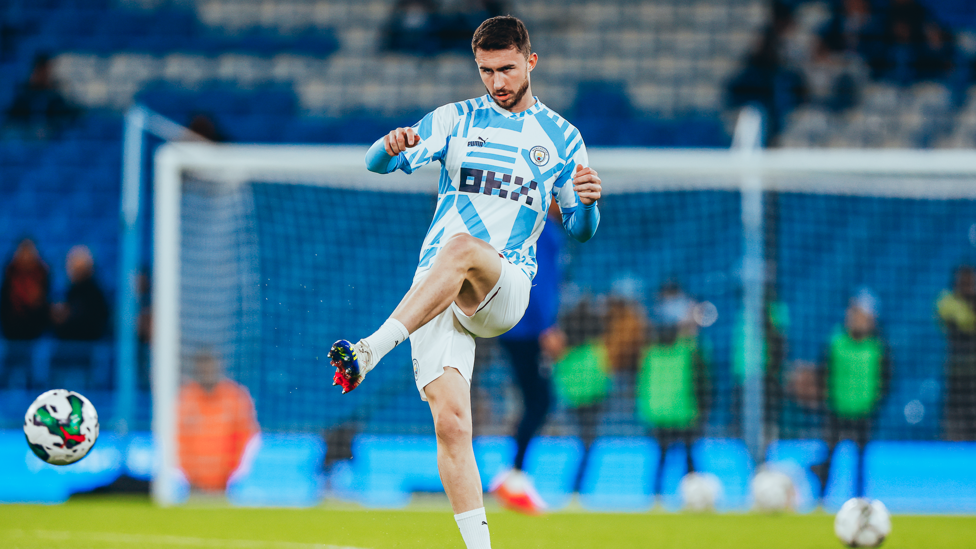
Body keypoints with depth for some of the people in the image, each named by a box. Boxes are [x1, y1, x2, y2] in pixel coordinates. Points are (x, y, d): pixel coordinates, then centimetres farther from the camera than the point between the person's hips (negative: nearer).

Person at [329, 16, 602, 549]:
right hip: (434, 290, 1)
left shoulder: (561, 138, 14)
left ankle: (372, 349, -48)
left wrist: (587, 203, -9)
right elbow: (377, 162, 1)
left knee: (462, 247, -37)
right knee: (451, 423, -15)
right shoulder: (456, 120, 13)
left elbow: (580, 231, 15)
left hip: (505, 289, -1)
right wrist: (392, 145, -24)